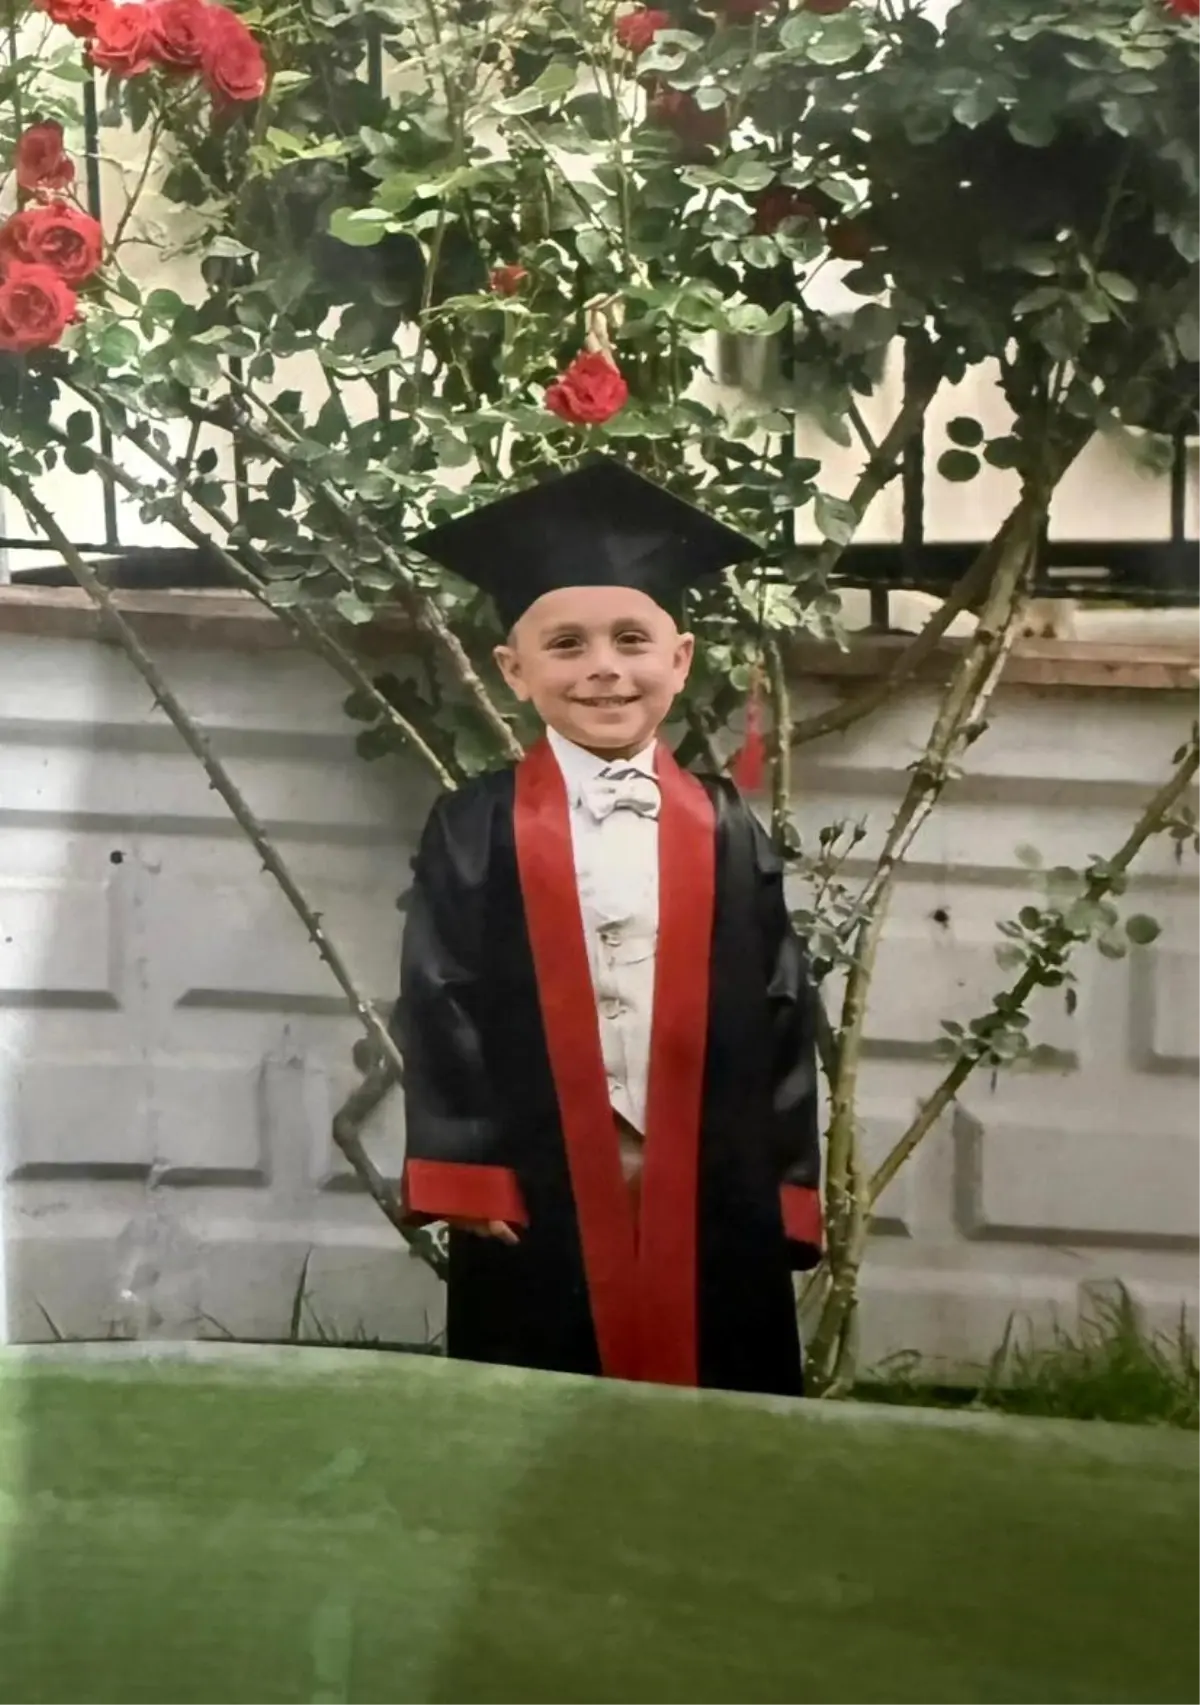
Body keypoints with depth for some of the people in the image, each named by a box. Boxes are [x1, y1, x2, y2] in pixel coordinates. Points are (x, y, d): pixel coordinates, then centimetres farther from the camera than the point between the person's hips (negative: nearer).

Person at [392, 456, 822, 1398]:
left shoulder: (728, 833, 4)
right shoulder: (474, 831, -1)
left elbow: (783, 1013, 5)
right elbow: (440, 1009, -2)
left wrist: (785, 1189, 1)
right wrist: (466, 1183, -8)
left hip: (713, 1202, 2)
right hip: (538, 1205, -1)